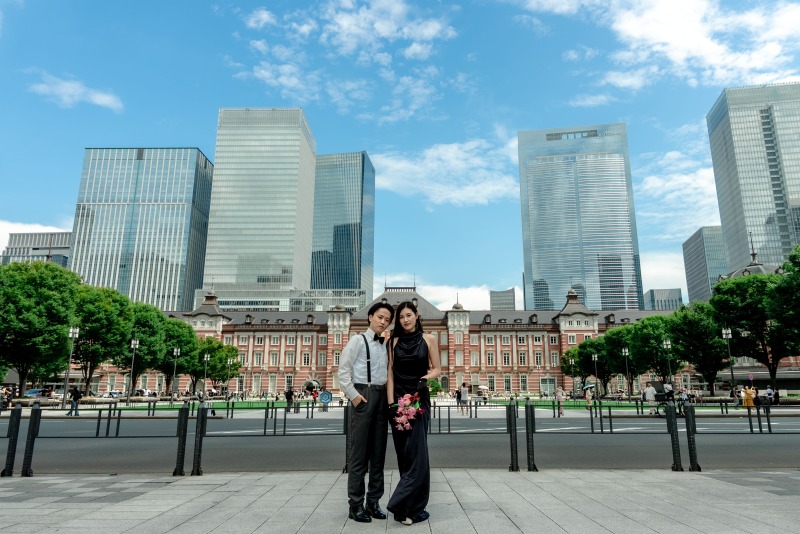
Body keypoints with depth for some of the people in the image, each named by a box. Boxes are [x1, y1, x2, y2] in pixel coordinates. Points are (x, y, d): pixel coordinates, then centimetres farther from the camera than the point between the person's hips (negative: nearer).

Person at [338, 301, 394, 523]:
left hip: (382, 397, 6)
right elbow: (343, 370, -7)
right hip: (363, 396, -6)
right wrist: (353, 395, -13)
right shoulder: (358, 340, -1)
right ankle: (356, 504, 7)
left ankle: (373, 501, 19)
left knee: (378, 452, 9)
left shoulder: (386, 345, 16)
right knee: (359, 452, -1)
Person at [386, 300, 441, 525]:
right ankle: (414, 508, 16)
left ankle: (402, 505, -3)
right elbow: (390, 373, 3)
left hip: (419, 399, -2)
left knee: (416, 453, -9)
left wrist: (424, 379, -17)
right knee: (404, 453, 5)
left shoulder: (428, 339, 3)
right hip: (398, 398, 2)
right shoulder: (395, 341, 8)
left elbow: (437, 369, 3)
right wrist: (391, 403, -7)